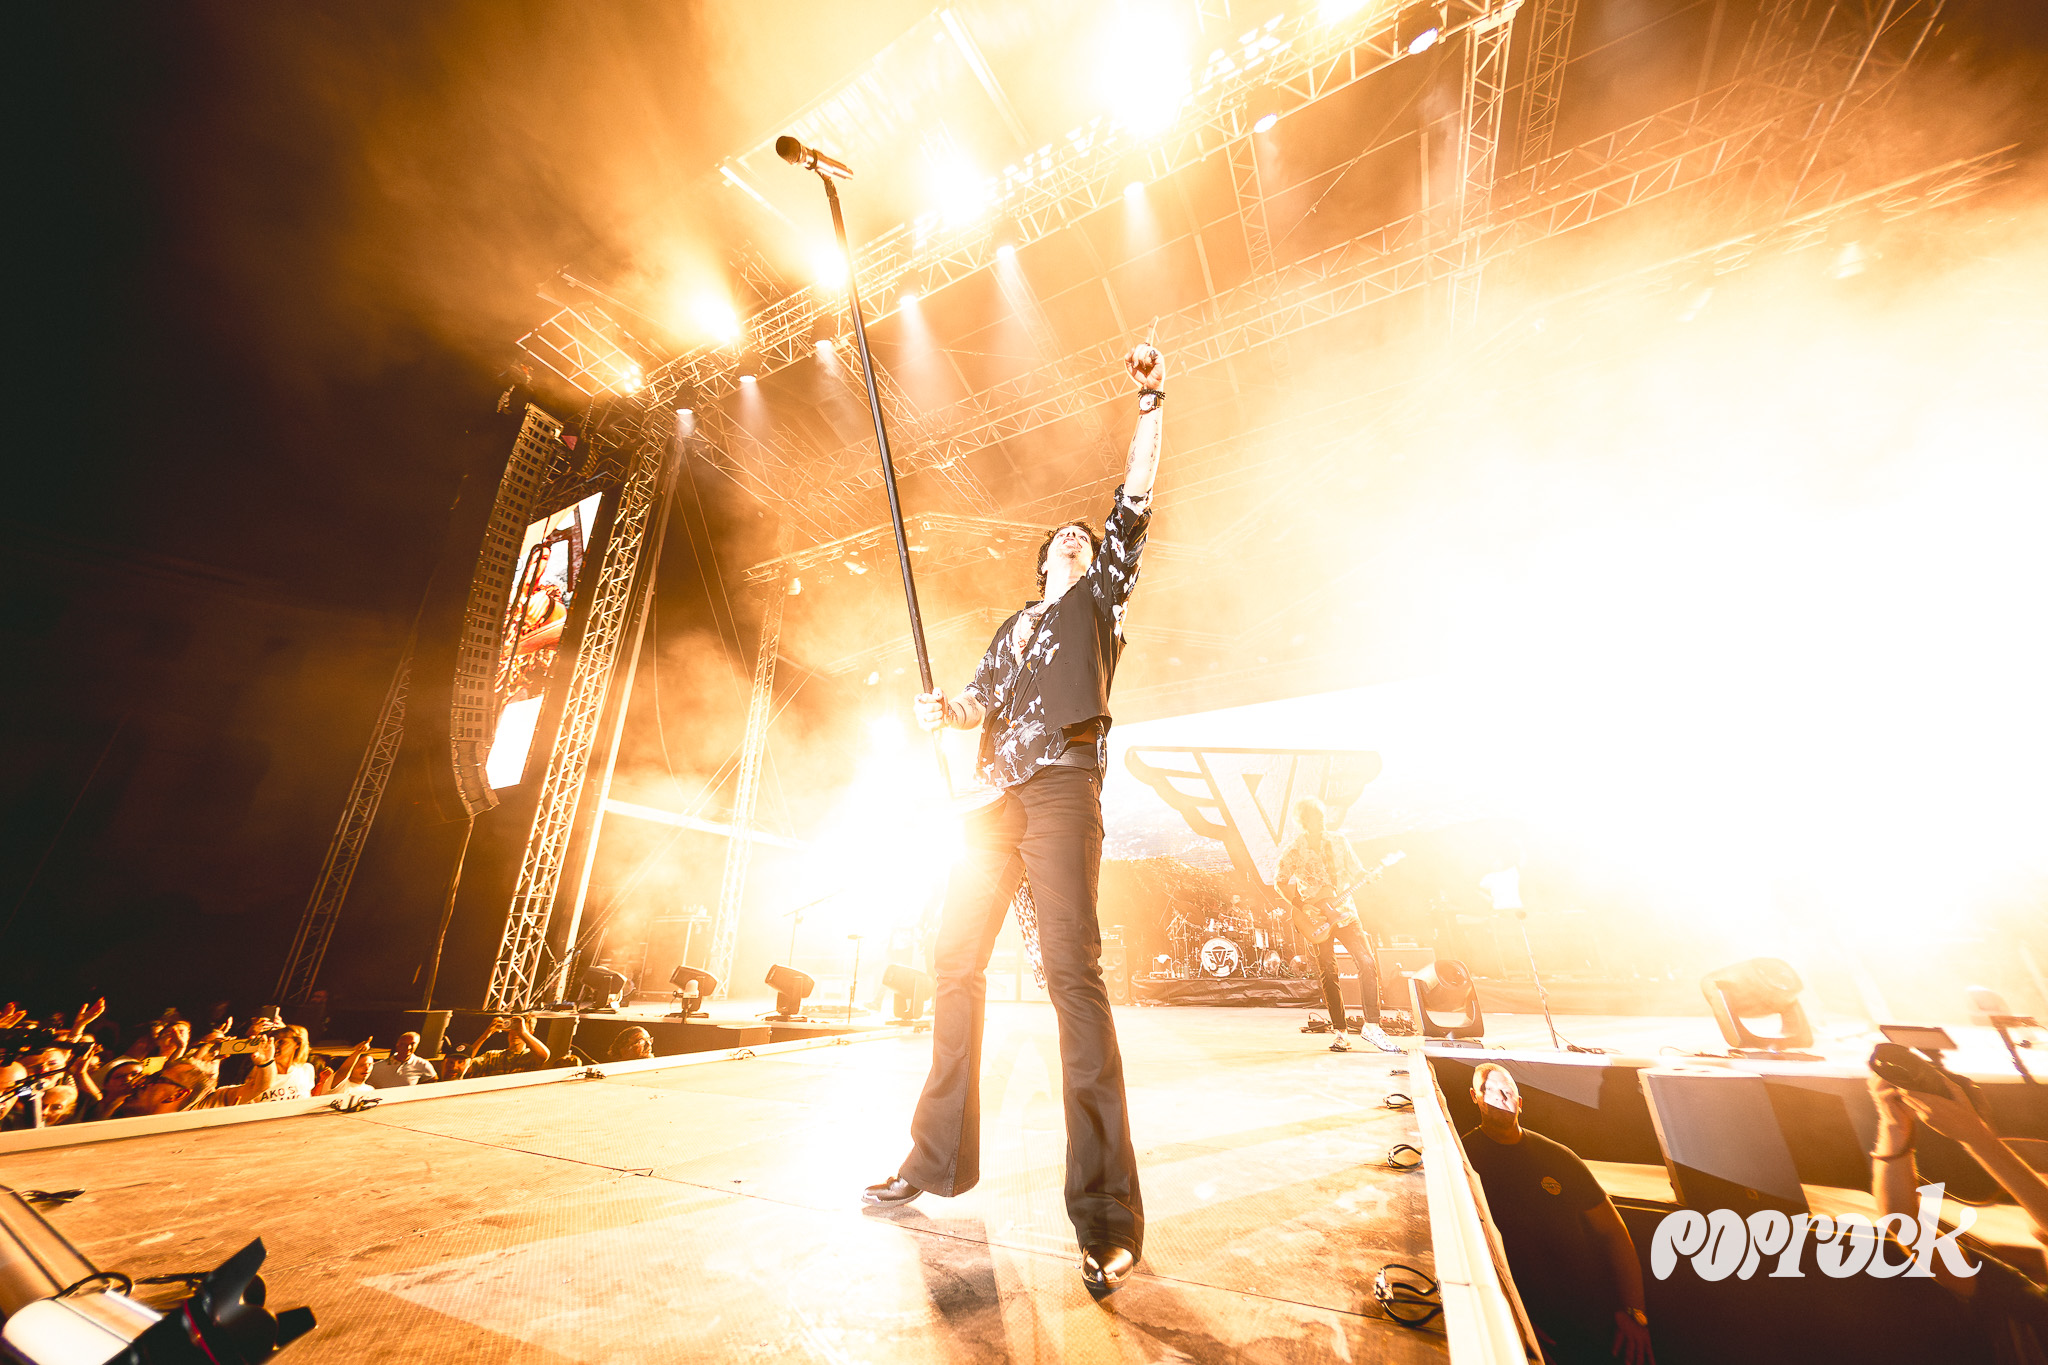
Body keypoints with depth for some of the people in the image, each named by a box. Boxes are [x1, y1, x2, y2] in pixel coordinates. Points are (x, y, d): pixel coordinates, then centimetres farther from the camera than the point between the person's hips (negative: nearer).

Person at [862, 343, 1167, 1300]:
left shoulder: (1099, 600, 20)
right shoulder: (1012, 628, 30)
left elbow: (1133, 506, 11)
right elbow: (982, 701, 19)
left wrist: (1150, 408, 7)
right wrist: (945, 711, -2)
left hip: (1062, 785, -5)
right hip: (997, 793, 6)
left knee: (1071, 968, -17)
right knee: (956, 959, 5)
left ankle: (1108, 1219, -11)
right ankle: (940, 1157, 20)